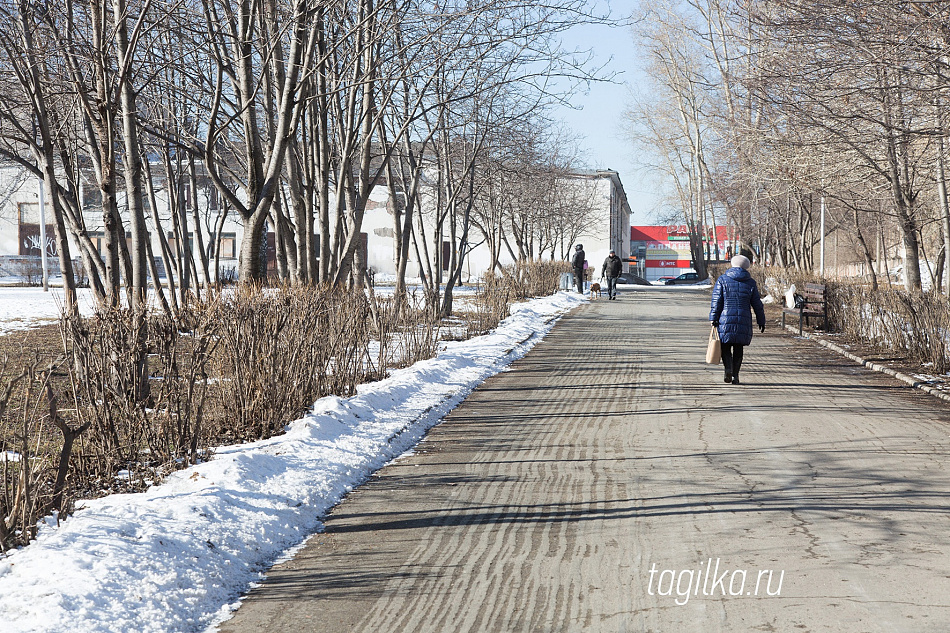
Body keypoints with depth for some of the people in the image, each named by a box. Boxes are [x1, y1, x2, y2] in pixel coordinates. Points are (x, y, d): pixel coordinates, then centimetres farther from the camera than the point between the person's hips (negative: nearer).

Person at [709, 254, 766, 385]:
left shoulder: (722, 280, 2)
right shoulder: (751, 282, 7)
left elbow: (716, 302, -2)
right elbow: (757, 304, 9)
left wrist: (713, 319, 1)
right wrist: (761, 321, 17)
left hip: (725, 319, -1)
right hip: (744, 320, 1)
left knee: (725, 347, 7)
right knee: (738, 348, 9)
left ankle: (728, 368, -16)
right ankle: (735, 375, 6)